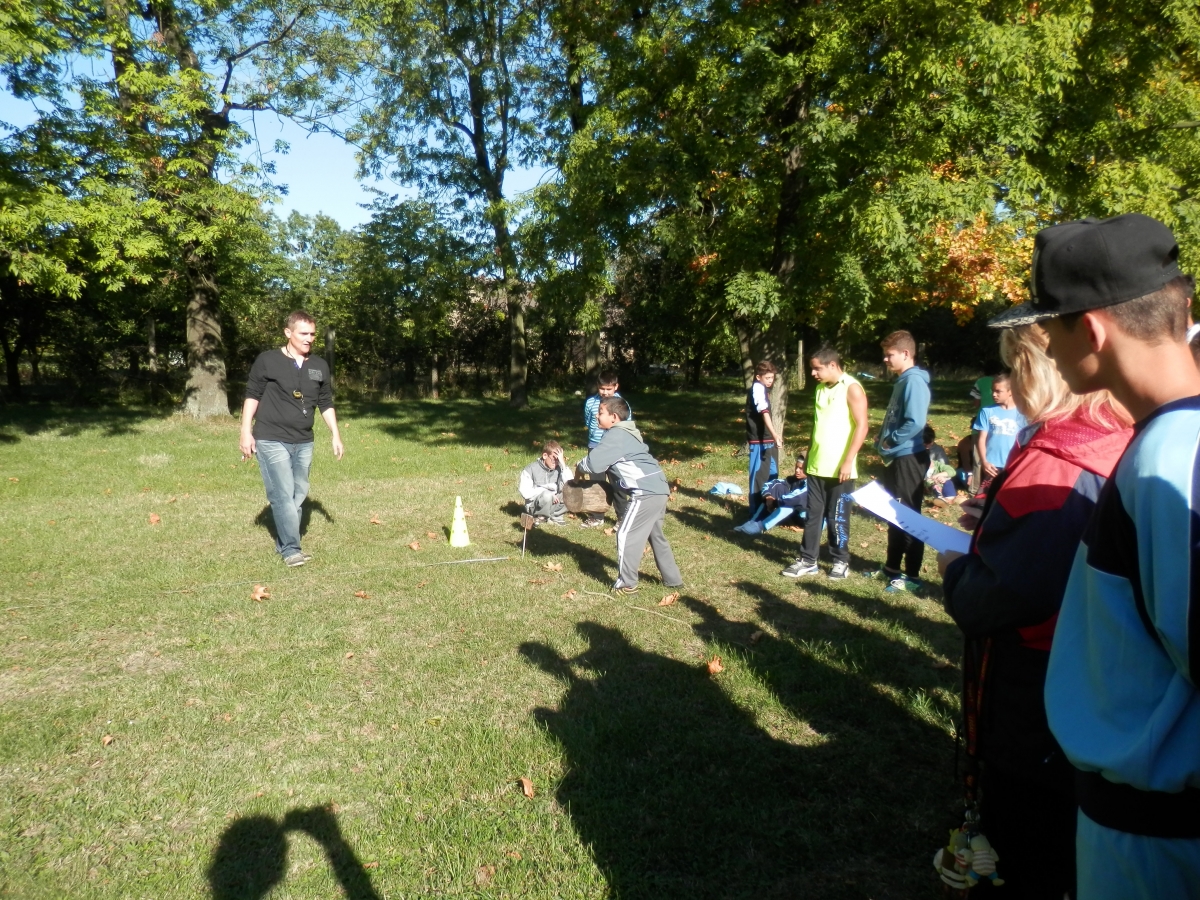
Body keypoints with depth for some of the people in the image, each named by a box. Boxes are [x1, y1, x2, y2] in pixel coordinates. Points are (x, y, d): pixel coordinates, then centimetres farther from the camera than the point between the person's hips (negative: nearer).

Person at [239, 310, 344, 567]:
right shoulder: (267, 360, -5)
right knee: (283, 496, -9)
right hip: (272, 440, -5)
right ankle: (291, 549, -3)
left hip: (304, 442, 5)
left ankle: (284, 544, 21)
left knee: (298, 495, 9)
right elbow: (252, 395, -2)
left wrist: (336, 436, 10)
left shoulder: (320, 366, 7)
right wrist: (246, 432, -6)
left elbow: (326, 404, 14)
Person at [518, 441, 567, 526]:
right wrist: (546, 491, -22)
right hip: (534, 506, -4)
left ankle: (554, 516, -5)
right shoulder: (530, 469, -14)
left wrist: (563, 463, -22)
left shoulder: (558, 468, -6)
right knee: (547, 495, -36)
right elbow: (525, 492, -19)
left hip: (552, 504, 4)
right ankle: (540, 517, -8)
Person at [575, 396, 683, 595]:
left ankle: (627, 584, 4)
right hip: (657, 489, 10)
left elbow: (594, 463, -18)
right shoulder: (625, 433, 19)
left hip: (645, 492, -10)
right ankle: (673, 579, 30)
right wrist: (586, 466, 11)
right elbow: (605, 462, 24)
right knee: (656, 535, 21)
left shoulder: (615, 436, -12)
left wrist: (579, 466, 2)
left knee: (627, 535, -2)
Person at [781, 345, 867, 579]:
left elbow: (861, 426, -15)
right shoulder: (820, 388, 12)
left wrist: (848, 461, -19)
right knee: (813, 514, 9)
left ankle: (841, 561, 19)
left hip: (839, 468, -7)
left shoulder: (851, 388, -10)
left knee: (837, 517, 4)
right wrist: (807, 456, 18)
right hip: (817, 466, 7)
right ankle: (808, 560, 17)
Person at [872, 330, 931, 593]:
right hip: (896, 458, 10)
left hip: (909, 458, -10)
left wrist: (890, 441, -14)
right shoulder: (902, 381, 15)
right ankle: (892, 568, 29)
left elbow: (915, 423, -26)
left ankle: (912, 576, 6)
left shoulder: (914, 380, -16)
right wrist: (883, 441, 8)